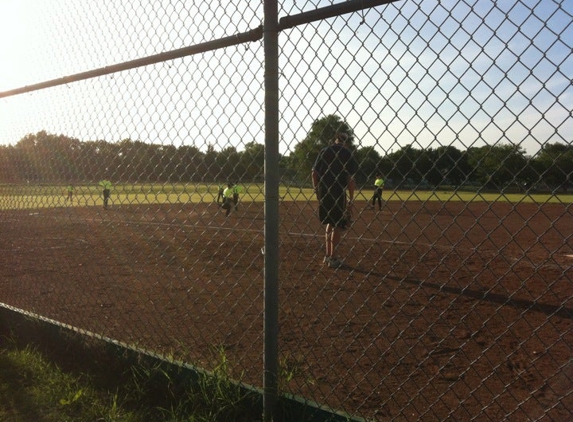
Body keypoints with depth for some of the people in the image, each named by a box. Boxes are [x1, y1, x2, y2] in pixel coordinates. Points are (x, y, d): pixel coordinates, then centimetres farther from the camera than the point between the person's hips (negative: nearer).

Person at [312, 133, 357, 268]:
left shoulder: (324, 152, 10)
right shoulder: (347, 153, -3)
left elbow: (314, 173, 6)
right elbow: (350, 178, -8)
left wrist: (316, 191, 13)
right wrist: (350, 201, -6)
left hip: (323, 193, 5)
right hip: (338, 194, -5)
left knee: (330, 222, 19)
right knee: (338, 225, 7)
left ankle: (327, 255, 22)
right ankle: (332, 258, 8)